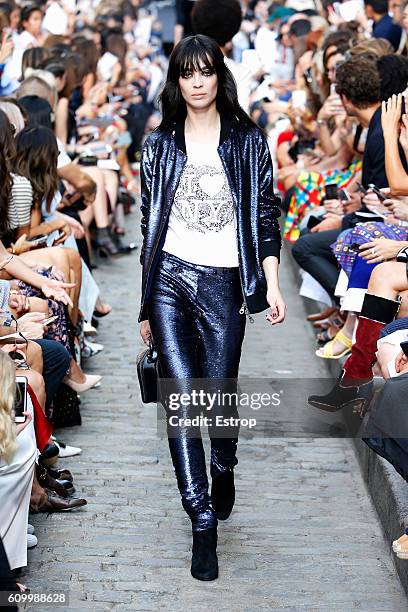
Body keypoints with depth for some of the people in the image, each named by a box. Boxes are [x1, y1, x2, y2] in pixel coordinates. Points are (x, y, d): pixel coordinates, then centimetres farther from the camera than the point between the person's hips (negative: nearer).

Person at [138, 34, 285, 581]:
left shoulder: (248, 141, 6)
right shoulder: (159, 145, 9)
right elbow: (149, 223, 12)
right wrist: (145, 305, 12)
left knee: (219, 399, 2)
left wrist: (272, 284, -5)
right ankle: (203, 523, -2)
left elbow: (265, 214, 6)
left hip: (224, 283, -1)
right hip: (169, 279, 1)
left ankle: (224, 468, 37)